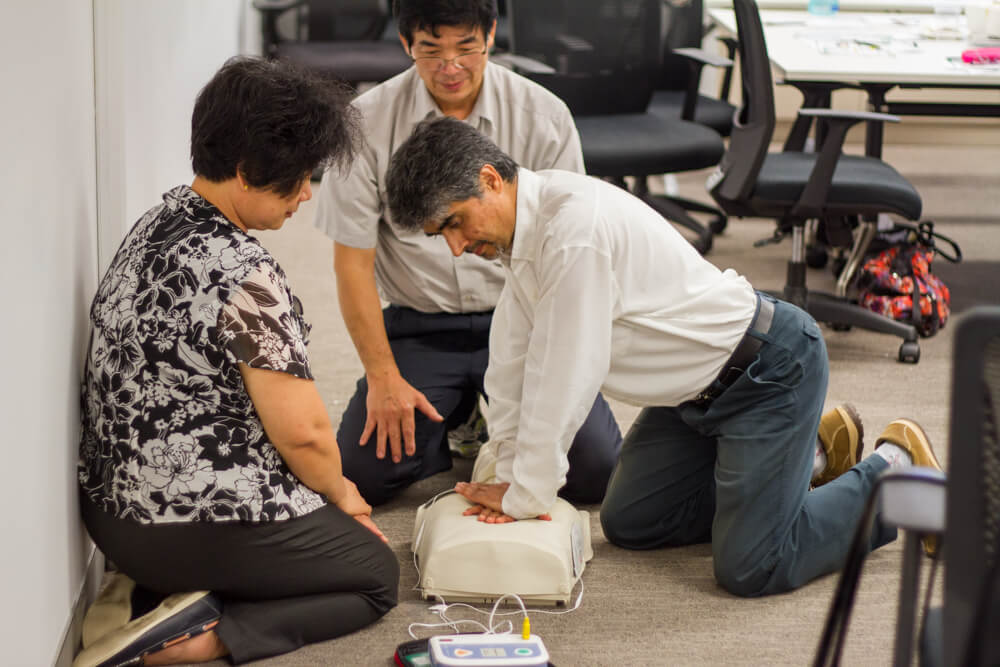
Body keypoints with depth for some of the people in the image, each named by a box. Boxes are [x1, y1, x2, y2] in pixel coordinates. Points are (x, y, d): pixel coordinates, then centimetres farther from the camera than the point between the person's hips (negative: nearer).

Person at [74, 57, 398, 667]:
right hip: (202, 521, -9)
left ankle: (148, 598, 7)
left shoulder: (160, 222, 5)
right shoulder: (245, 276, -25)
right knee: (378, 576, 13)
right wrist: (340, 492, 2)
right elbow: (302, 430, -21)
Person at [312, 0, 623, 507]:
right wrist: (382, 377, -9)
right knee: (363, 473, -14)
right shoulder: (367, 122, -8)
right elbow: (353, 259, -3)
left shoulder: (544, 116, -7)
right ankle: (452, 413, 17)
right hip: (419, 327, 1)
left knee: (594, 470, -17)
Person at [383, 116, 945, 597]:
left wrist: (526, 497, -16)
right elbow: (513, 364, 5)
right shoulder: (525, 224, -1)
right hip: (702, 386, 10)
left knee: (750, 569, -14)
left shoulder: (575, 228, -31)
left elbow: (567, 377, -26)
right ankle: (809, 457, 24)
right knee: (628, 523, 14)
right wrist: (512, 479, 2)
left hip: (770, 369, -10)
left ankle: (894, 472, 9)